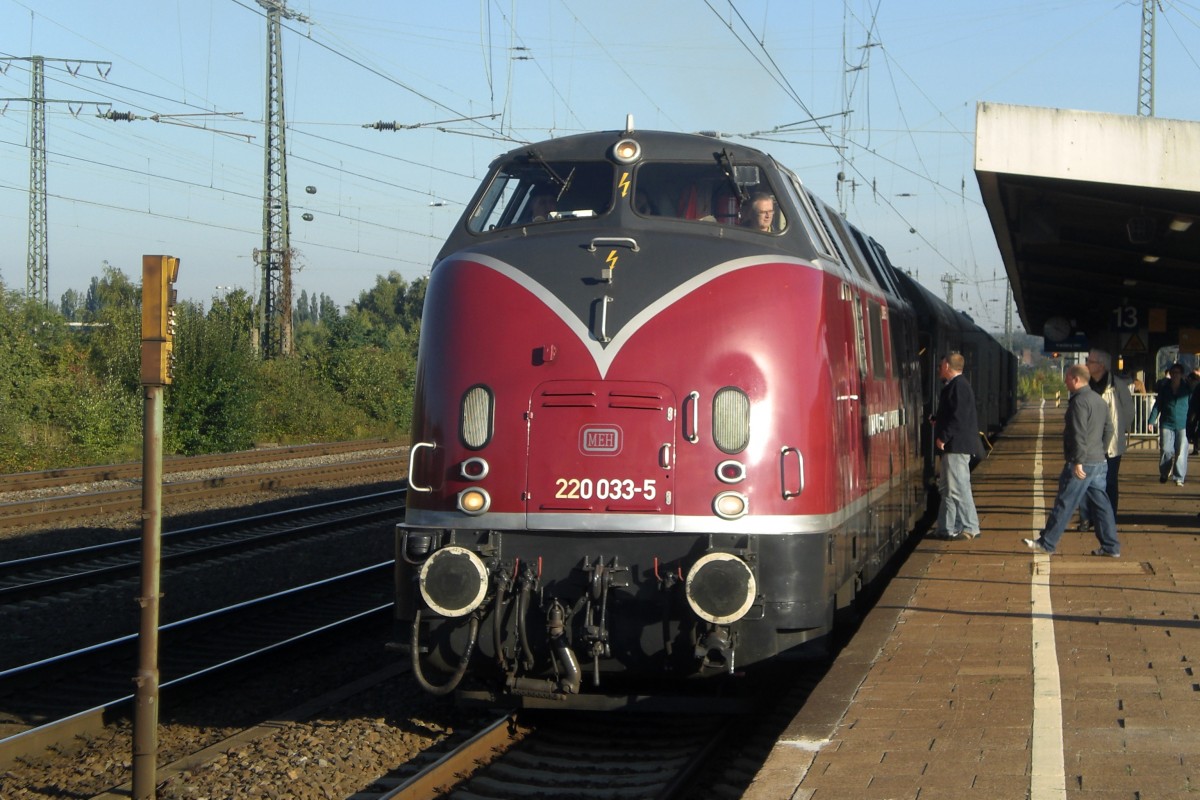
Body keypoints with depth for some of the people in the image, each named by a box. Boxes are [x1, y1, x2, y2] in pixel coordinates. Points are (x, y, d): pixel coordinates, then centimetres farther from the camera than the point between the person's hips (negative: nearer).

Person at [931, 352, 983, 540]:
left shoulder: (958, 386, -15)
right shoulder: (955, 385, 16)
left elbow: (958, 416, -22)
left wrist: (944, 437, -21)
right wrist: (938, 421, 13)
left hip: (957, 446, -11)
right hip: (953, 446, 11)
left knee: (957, 488, -7)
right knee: (947, 488, 14)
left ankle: (969, 528, -3)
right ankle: (947, 528, 18)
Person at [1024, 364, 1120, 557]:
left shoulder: (1079, 401, -16)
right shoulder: (1100, 400, 14)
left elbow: (1079, 434, -21)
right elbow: (1109, 429, 19)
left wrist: (1078, 461, -22)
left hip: (1081, 465, -9)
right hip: (1099, 462, 9)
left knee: (1064, 504, -2)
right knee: (1100, 503, 9)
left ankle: (1046, 543, 5)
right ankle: (1111, 546, 8)